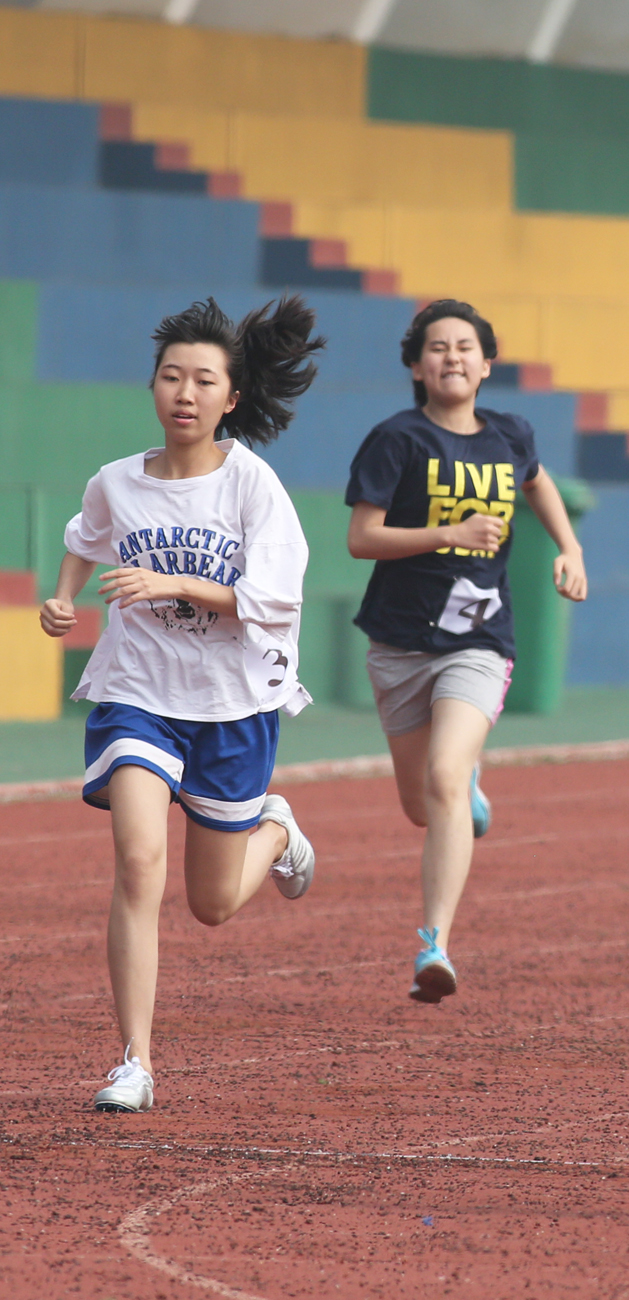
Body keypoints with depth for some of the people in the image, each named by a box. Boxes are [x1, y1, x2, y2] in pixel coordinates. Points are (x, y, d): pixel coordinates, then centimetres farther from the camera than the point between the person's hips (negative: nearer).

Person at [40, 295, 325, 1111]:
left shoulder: (253, 484, -10)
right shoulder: (116, 485, -2)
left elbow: (272, 599, -18)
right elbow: (86, 541, 22)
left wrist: (170, 584, -27)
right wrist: (63, 599, 4)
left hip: (235, 704, -1)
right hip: (137, 695, 1)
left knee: (214, 906, 12)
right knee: (139, 859, -22)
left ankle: (275, 831, 48)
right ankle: (134, 1064, -20)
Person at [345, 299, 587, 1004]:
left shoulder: (510, 436, 5)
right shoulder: (398, 438, -7)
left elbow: (535, 481, 29)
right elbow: (362, 538, -11)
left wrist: (570, 549, 15)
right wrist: (450, 534, -21)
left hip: (479, 645, 0)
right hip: (401, 643, 0)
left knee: (444, 783, -22)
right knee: (420, 806, 13)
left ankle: (435, 946, -26)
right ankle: (468, 787, 51)